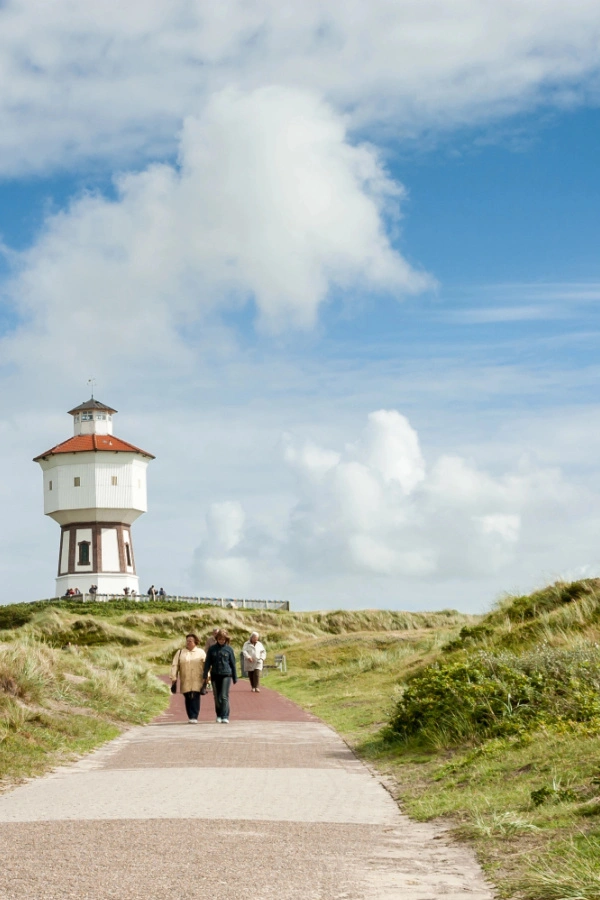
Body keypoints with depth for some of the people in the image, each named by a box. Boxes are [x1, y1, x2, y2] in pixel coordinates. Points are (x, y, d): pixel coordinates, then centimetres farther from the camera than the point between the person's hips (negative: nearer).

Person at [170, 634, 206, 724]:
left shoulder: (201, 652, 8)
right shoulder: (180, 653, 11)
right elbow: (174, 665, 6)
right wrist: (173, 677, -3)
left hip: (197, 681, -2)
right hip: (185, 681, 2)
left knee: (195, 698, -10)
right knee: (188, 699, 1)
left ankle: (194, 717, -11)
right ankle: (190, 717, 10)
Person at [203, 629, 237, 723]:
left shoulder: (229, 649, 1)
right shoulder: (212, 649, 4)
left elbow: (233, 663, 6)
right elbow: (207, 663, 6)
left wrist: (235, 677, 7)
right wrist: (205, 676, 0)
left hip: (226, 675, -2)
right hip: (215, 675, 2)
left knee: (224, 697, -10)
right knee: (217, 697, 10)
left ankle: (225, 717, -12)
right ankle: (219, 715, 26)